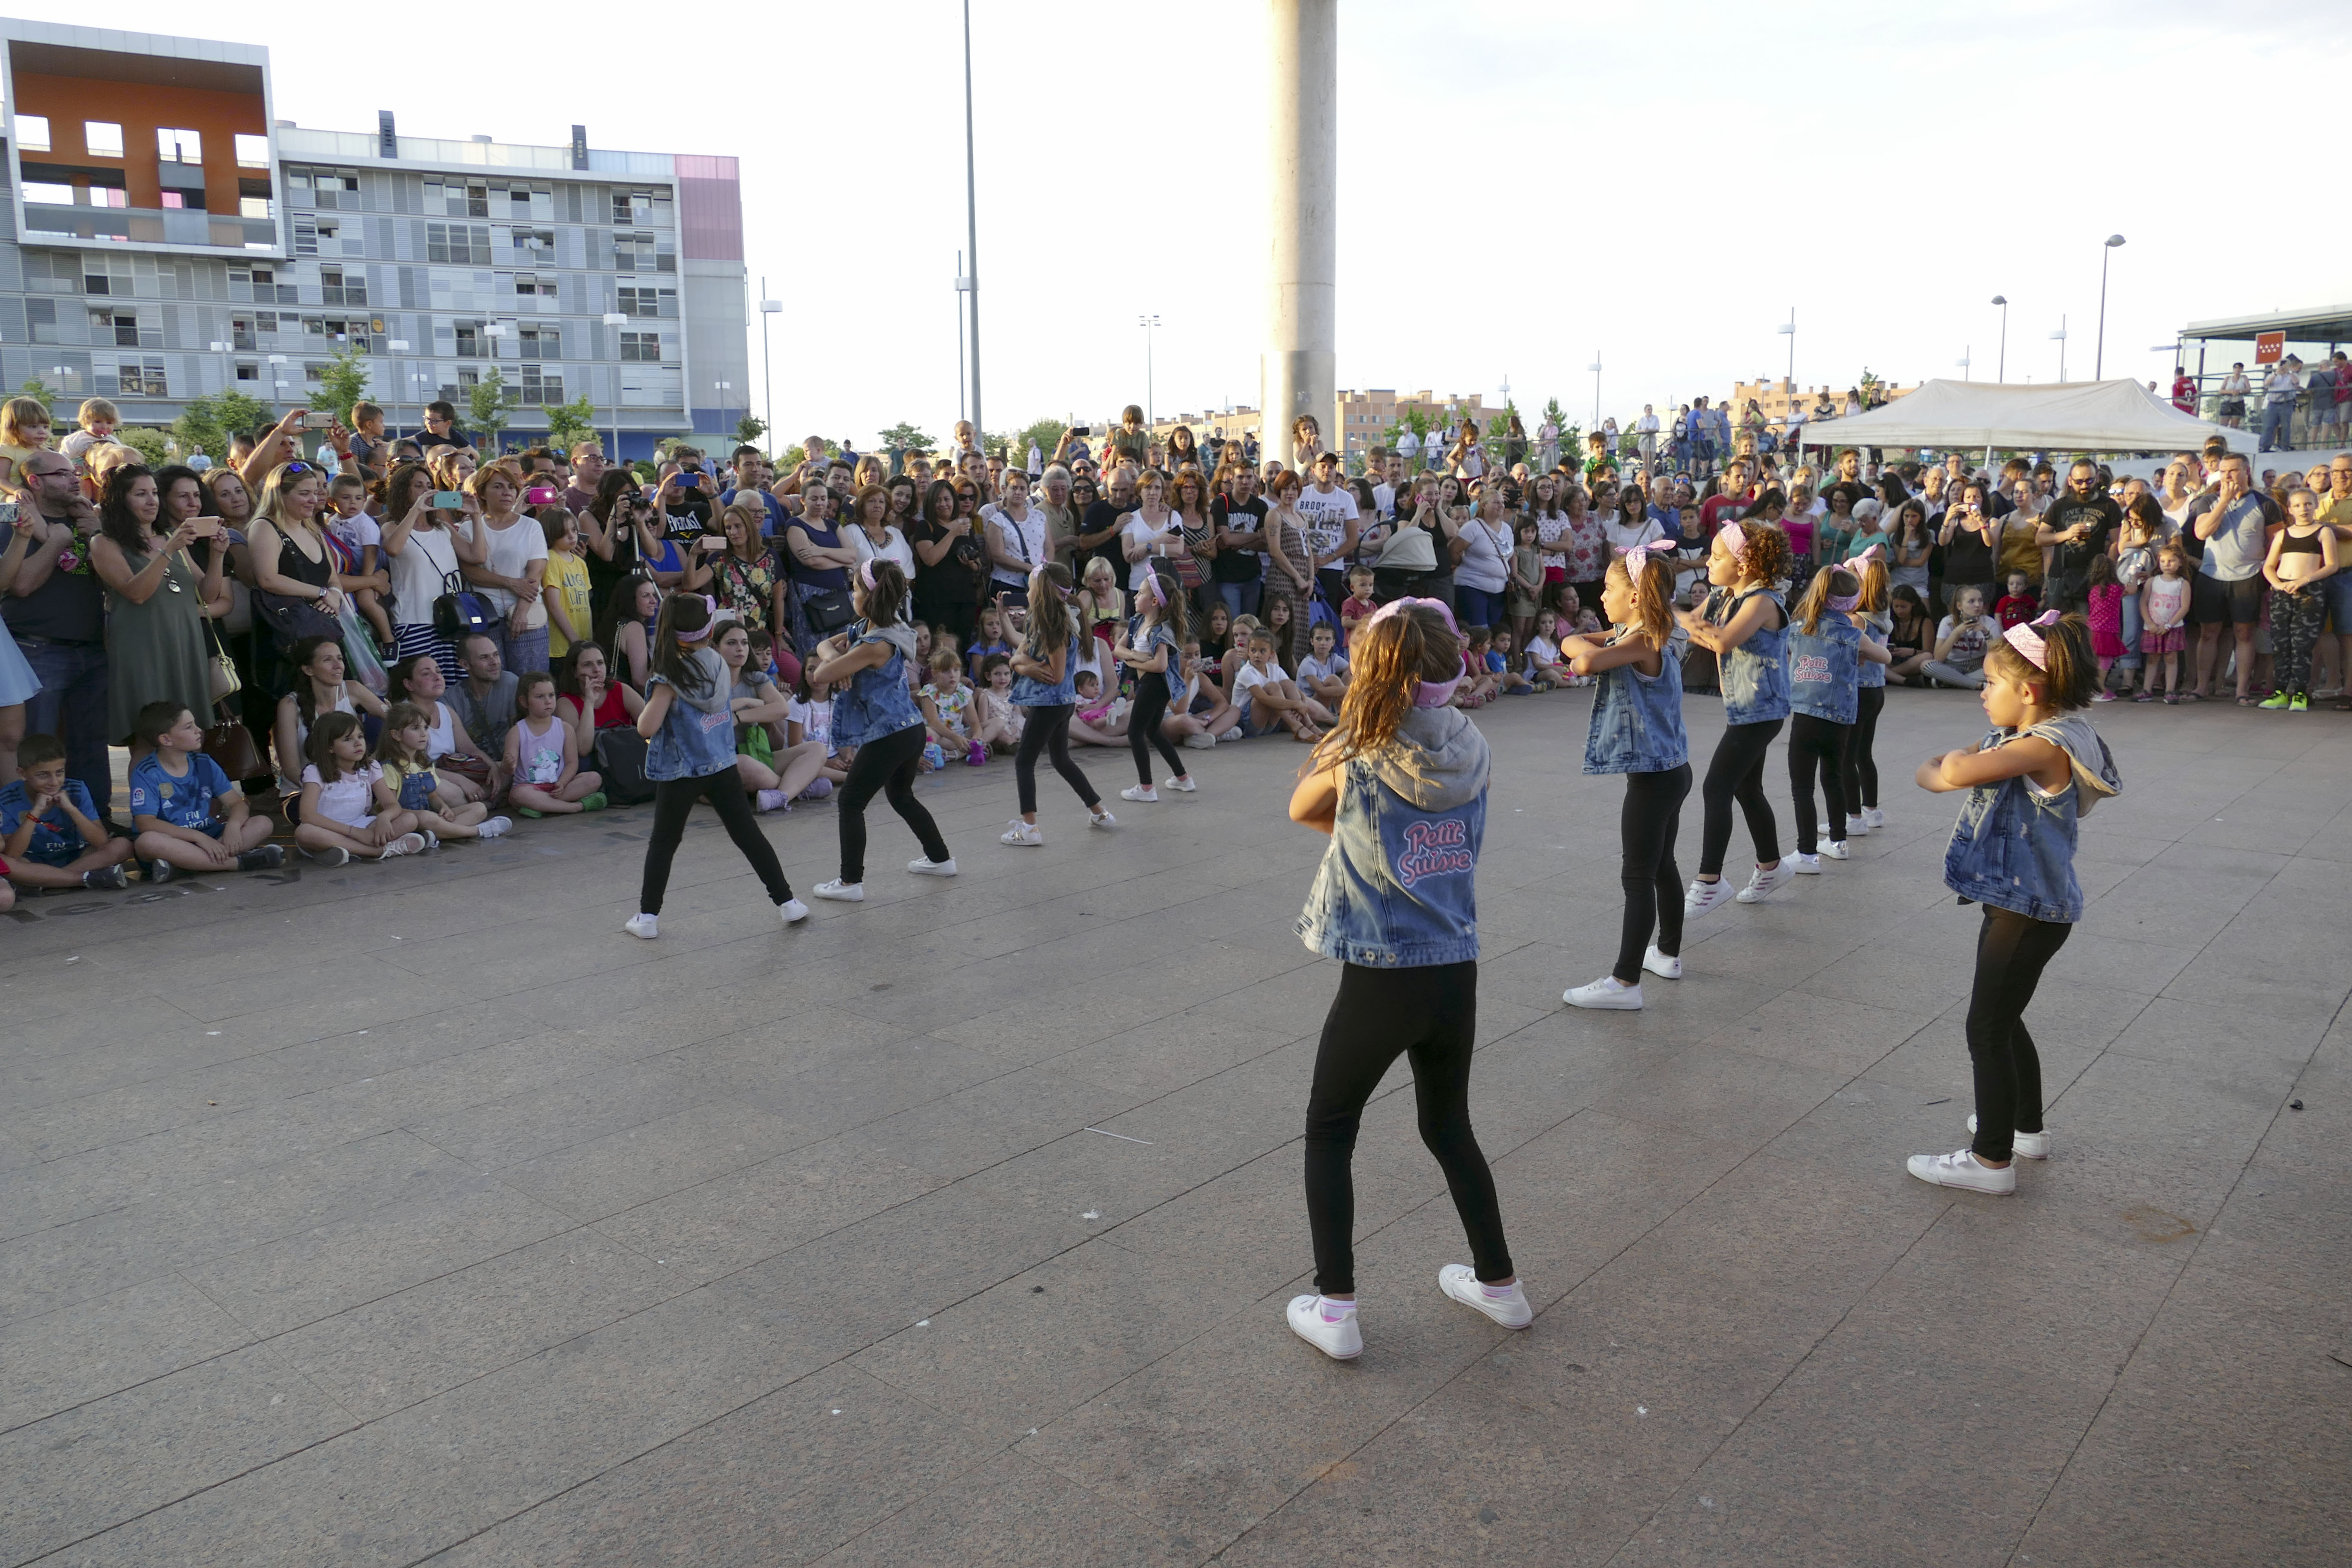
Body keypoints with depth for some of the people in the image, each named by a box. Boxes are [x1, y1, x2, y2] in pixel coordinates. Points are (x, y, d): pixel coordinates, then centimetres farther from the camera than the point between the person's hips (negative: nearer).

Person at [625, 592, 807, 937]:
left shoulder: (670, 678, -17)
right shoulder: (719, 664, 0)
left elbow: (647, 728, -19)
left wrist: (646, 709, 0)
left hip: (680, 772, -4)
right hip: (723, 766, 4)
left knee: (663, 842, 9)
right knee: (748, 834, 11)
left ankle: (647, 917, 11)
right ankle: (786, 902, 15)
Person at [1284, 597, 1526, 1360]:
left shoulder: (1352, 759, -14)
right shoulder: (1472, 753, -3)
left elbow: (1301, 812, 6)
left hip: (1381, 981, -4)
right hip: (1457, 973, 4)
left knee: (1329, 1132, 16)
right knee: (1450, 1127, 25)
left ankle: (1334, 1310, 17)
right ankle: (1500, 1283, 37)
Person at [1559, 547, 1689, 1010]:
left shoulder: (1641, 641, -20)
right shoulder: (1629, 636, 11)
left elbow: (1588, 663, -34)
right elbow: (1573, 645, 16)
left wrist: (1588, 652, -13)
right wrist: (1584, 647, -4)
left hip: (1654, 775, -10)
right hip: (1669, 769, 10)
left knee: (1638, 876, -7)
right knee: (1662, 866, 22)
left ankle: (1626, 981, -4)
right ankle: (1668, 953, 37)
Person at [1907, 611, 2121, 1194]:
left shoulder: (2048, 745, -23)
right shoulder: (2013, 738, 8)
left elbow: (1961, 772, -36)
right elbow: (1933, 771, 11)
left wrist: (1956, 765, -14)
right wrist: (1938, 770, -12)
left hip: (2030, 914, -10)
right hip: (2013, 902, 10)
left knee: (1987, 1028, -1)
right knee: (2003, 1019, 23)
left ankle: (1992, 1159, 9)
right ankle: (2027, 1127, 39)